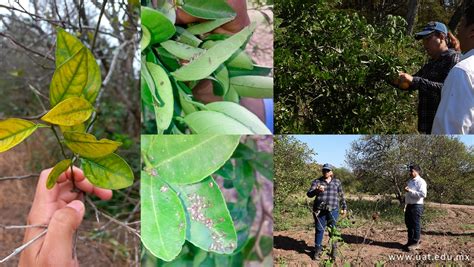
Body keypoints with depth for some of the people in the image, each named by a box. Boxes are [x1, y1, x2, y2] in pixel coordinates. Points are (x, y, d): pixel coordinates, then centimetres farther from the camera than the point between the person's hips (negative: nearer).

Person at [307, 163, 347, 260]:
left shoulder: (337, 182, 9)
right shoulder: (316, 181, 3)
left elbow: (341, 195, 17)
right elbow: (309, 194, -8)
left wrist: (344, 207, 16)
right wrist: (317, 190, -27)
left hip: (333, 210, 1)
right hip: (320, 210, -1)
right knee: (319, 230, 1)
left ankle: (334, 249, 19)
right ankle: (317, 250, 11)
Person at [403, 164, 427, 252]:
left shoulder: (421, 181, -10)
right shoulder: (410, 181, 16)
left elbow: (423, 194, -23)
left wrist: (410, 191, -23)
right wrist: (405, 205, 19)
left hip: (416, 206, -9)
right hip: (409, 205, 9)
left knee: (416, 225, -2)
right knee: (409, 224, 13)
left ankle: (415, 243, 6)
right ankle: (410, 241, 24)